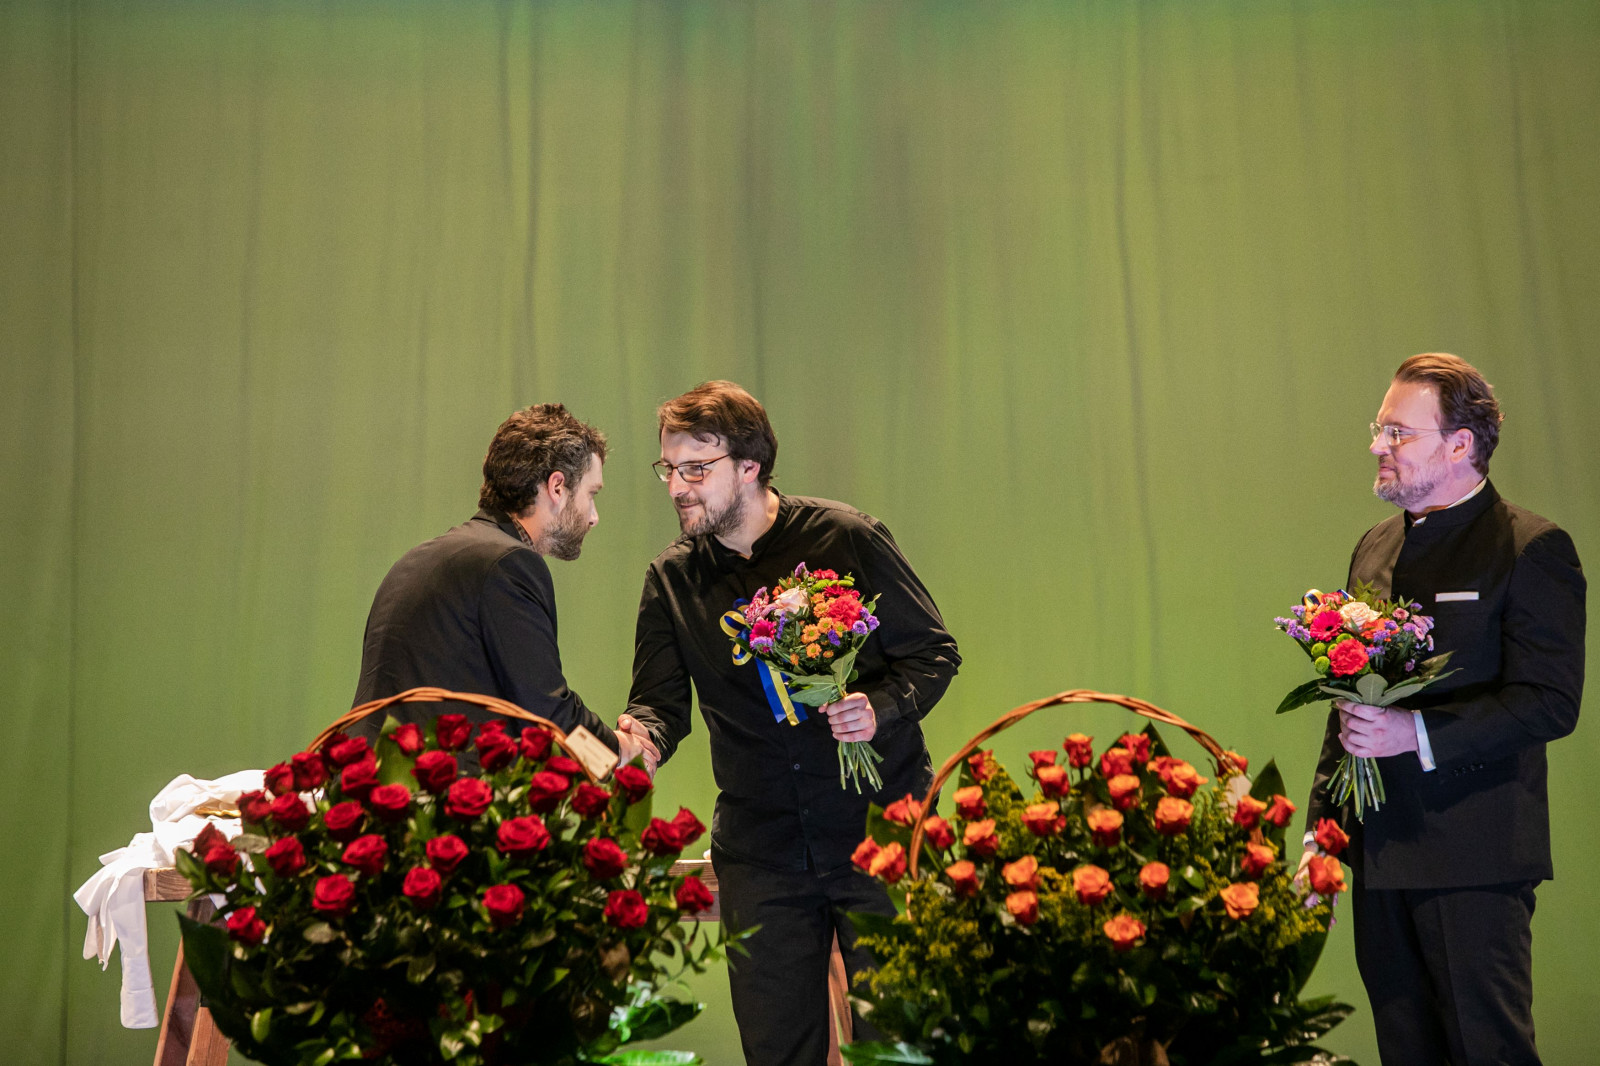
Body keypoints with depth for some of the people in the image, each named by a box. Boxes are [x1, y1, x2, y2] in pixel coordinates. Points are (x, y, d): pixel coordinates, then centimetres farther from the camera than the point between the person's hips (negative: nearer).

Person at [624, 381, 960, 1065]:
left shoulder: (847, 540, -5)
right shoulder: (671, 580, 5)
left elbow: (933, 652, 0)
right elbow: (660, 701, 2)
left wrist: (882, 709, -20)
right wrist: (641, 740, -21)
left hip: (876, 826, -3)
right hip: (759, 848, 3)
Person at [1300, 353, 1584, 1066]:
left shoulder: (1532, 550, -7)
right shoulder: (1375, 549, 15)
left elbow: (1551, 702, -15)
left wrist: (1418, 732, -23)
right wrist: (1320, 830, 15)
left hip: (1474, 863, -7)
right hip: (1381, 860, 7)